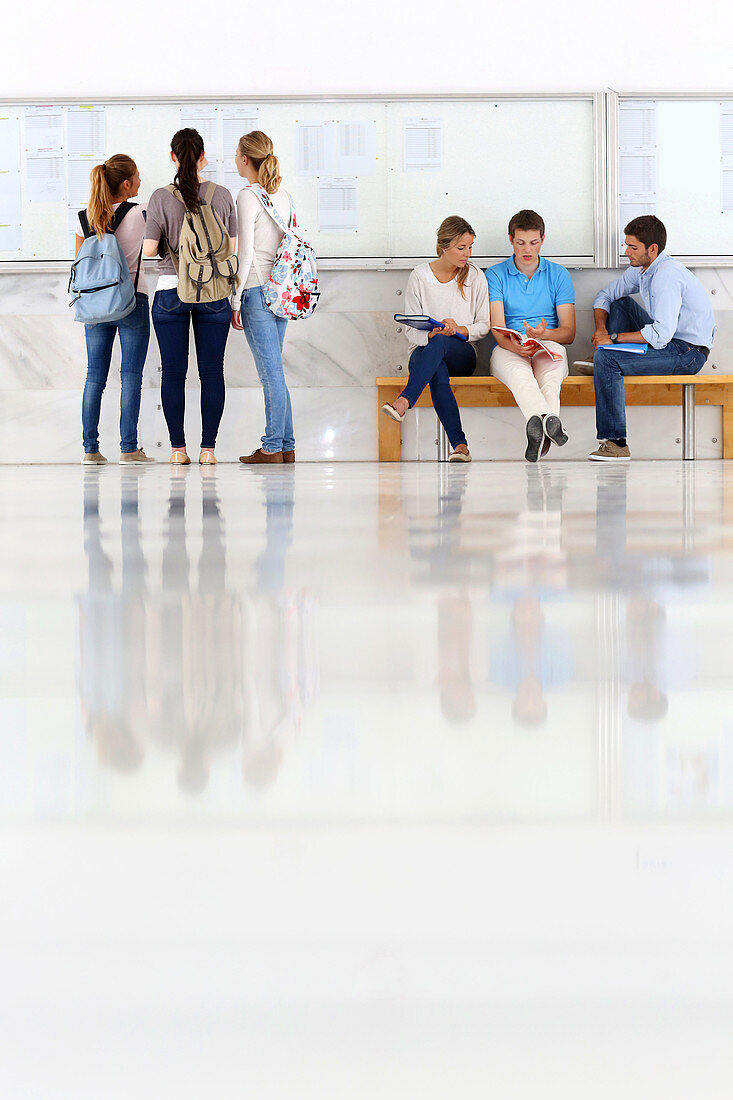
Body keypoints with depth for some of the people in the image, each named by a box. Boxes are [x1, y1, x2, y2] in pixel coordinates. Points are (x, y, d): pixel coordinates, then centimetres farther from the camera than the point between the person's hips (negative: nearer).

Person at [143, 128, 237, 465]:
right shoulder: (221, 195, -2)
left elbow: (149, 249, -7)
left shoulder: (161, 198, -6)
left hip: (170, 290, -1)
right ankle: (208, 447, 3)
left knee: (173, 372, 4)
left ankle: (178, 448, 4)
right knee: (211, 371, 5)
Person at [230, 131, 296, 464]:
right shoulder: (283, 194, 11)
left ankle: (273, 447, -3)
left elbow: (245, 253, -13)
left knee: (270, 371, -6)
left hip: (257, 289, -7)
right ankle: (286, 445, 12)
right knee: (273, 370, 12)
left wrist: (235, 299, -9)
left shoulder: (248, 196, -11)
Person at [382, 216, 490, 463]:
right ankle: (459, 444, -49)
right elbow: (409, 330, 2)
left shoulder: (475, 277, 6)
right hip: (424, 353, -1)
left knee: (440, 342, -38)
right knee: (438, 373, -39)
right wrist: (431, 333, -20)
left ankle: (404, 401, -52)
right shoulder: (420, 277, 3)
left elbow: (483, 325, 8)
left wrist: (459, 329, -13)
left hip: (462, 353, 1)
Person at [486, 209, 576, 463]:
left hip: (549, 346, 1)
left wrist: (544, 334, -19)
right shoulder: (495, 275, 10)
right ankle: (550, 422, -68)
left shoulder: (558, 275, 13)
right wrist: (513, 344, -29)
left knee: (549, 369, -39)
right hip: (508, 349, -1)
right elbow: (497, 328, -4)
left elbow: (568, 332, 5)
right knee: (518, 370, -41)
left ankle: (537, 426, -64)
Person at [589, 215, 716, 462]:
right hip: (669, 340, 10)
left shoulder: (667, 275, -23)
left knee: (605, 359, -23)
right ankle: (601, 367, 10)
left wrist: (614, 337, -20)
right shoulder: (641, 269, 7)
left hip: (688, 353, -10)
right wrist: (601, 329, 0)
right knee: (621, 303, 17)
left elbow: (661, 335, -30)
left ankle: (615, 443, -22)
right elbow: (605, 296, 20)